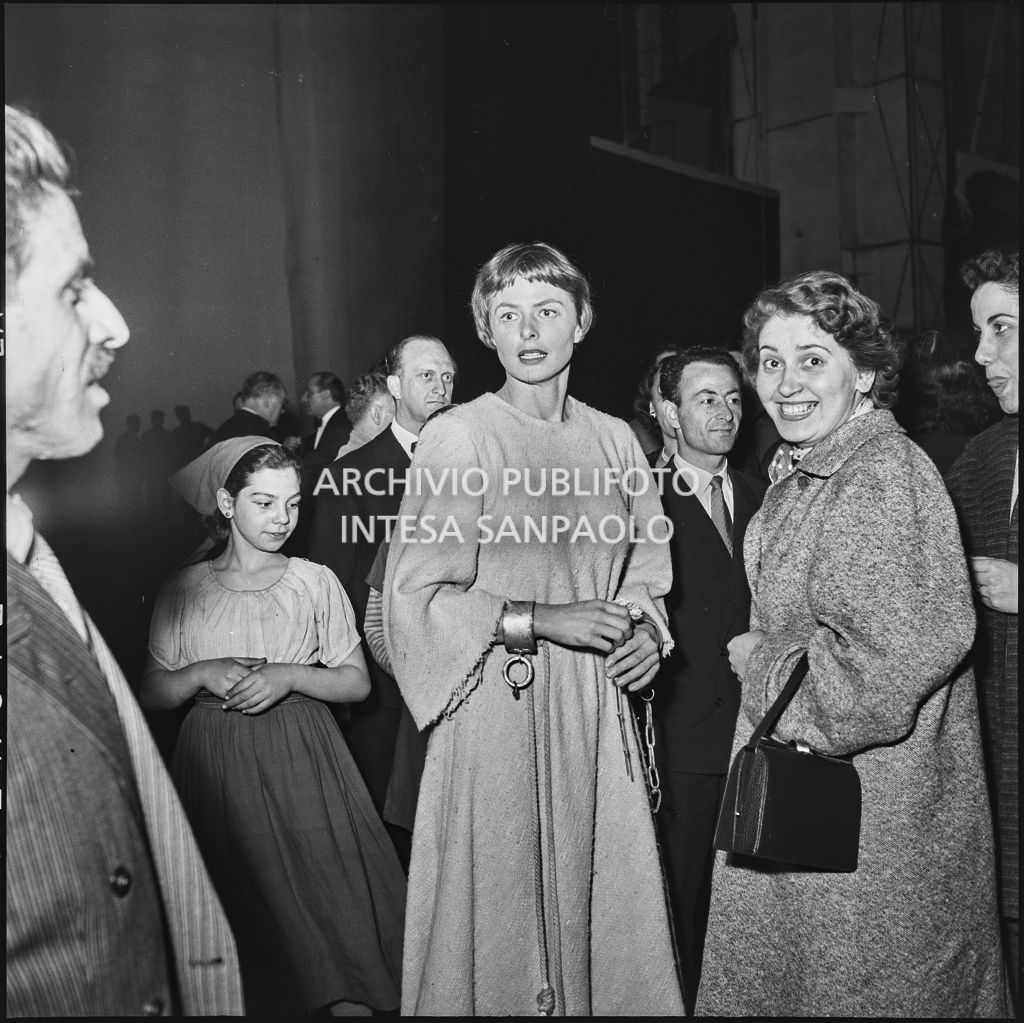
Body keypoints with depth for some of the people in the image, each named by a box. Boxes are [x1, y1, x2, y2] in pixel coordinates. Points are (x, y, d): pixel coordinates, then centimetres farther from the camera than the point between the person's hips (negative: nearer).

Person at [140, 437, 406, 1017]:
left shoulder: (314, 582, 0)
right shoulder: (185, 589, 3)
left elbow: (357, 682, 1)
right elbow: (151, 694, 5)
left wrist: (290, 675, -14)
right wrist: (201, 674, -14)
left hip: (302, 758, -1)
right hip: (216, 767, 1)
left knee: (325, 892, -6)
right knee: (235, 899, 2)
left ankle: (345, 998, 14)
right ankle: (248, 995, 26)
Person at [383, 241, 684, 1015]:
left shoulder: (614, 441, 7)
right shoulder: (457, 438, -7)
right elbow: (415, 595, -10)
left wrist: (646, 633, -2)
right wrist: (543, 620, -15)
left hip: (597, 706, 4)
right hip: (499, 709, -4)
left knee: (607, 903, 11)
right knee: (501, 910, 5)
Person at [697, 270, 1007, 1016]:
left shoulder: (885, 473, -19)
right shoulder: (800, 473, 9)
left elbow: (899, 651, -25)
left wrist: (764, 663, -14)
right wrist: (762, 656, 3)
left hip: (868, 809, -9)